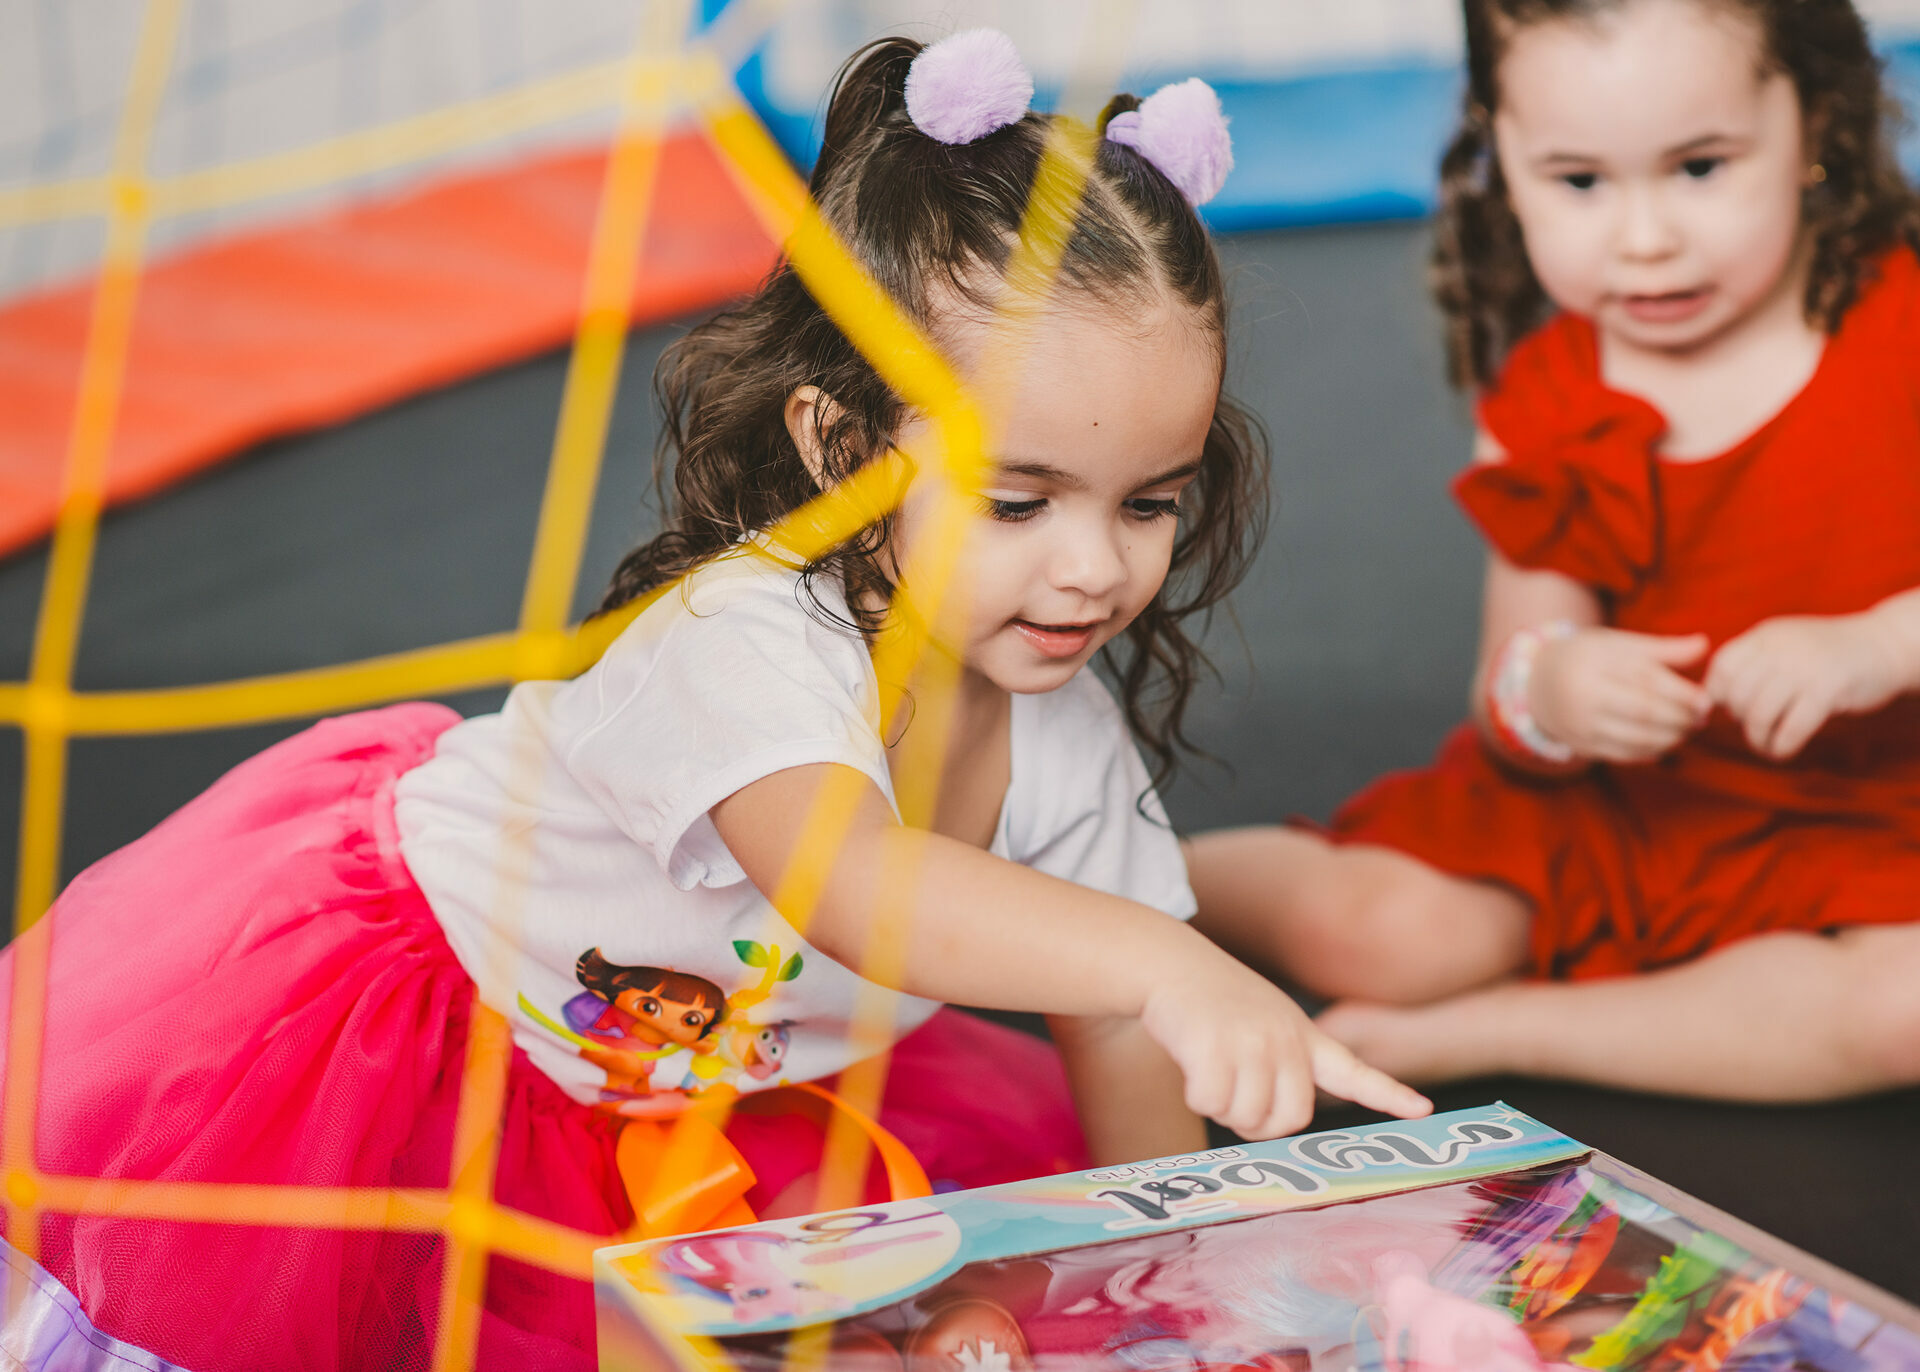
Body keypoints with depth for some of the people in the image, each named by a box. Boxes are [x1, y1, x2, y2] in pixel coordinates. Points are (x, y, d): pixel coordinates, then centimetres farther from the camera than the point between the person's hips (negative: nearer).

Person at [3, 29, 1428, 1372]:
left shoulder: (1071, 741, -14)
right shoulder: (743, 643, -39)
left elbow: (1121, 1056, -3)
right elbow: (853, 886, -59)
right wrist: (1168, 965, -69)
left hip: (705, 1076, 7)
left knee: (1014, 1129, 8)